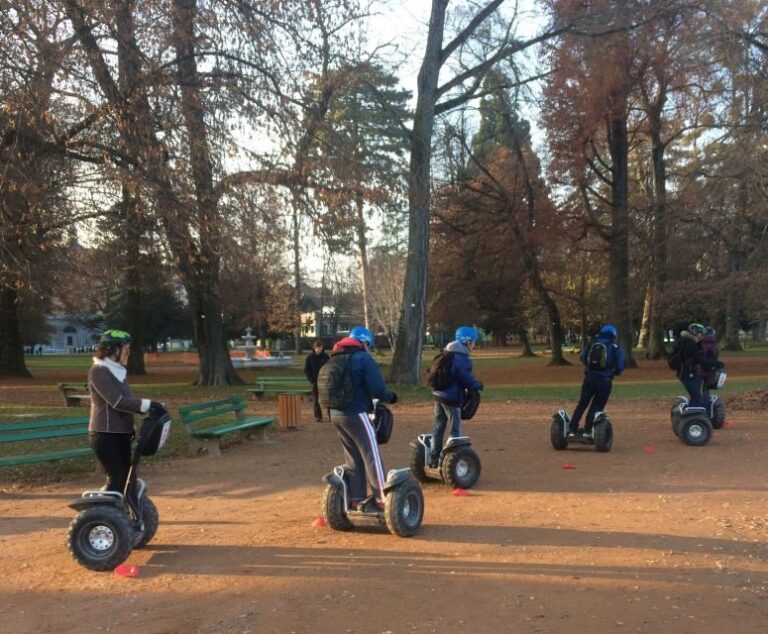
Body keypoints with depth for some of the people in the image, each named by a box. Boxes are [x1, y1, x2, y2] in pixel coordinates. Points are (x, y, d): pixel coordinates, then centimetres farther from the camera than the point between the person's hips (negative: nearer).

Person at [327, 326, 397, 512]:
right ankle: (382, 499, -1)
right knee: (372, 456, -2)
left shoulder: (335, 359, 14)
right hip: (356, 414, -8)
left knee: (353, 458, 15)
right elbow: (377, 389, -14)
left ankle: (356, 499, 16)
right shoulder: (363, 358, -8)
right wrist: (391, 396, 3)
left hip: (336, 414, 8)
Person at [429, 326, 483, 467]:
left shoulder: (445, 354, 12)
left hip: (438, 395, 8)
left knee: (438, 428, 14)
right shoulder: (462, 359, -15)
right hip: (452, 398, -8)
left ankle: (434, 458, 20)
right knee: (455, 431, 2)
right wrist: (478, 385, 1)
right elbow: (467, 379, -19)